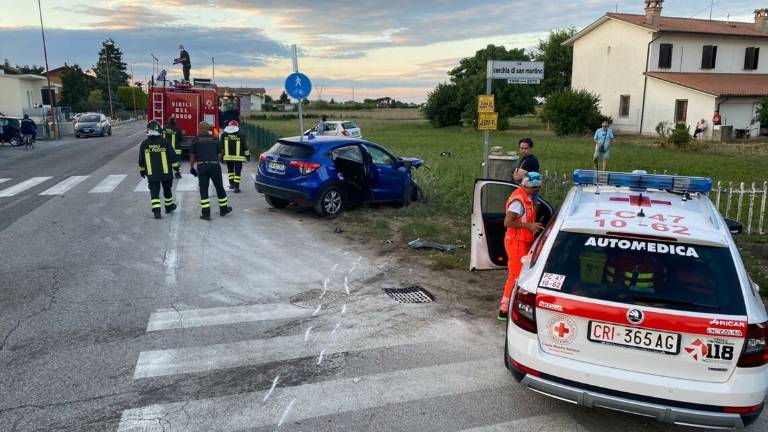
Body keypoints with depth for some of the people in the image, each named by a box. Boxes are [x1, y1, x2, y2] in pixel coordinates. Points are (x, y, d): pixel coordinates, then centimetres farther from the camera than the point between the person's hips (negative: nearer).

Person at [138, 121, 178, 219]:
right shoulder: (165, 142, -11)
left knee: (154, 192, 4)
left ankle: (156, 210, -7)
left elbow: (141, 160, 4)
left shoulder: (144, 144, -5)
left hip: (151, 173, 0)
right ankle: (169, 206, 34)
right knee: (167, 189, 19)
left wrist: (142, 170, 19)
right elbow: (173, 156, -5)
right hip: (165, 172, 0)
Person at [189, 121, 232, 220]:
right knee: (219, 187, 15)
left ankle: (206, 213, 2)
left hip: (201, 166, -1)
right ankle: (223, 209, 27)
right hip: (214, 165, 1)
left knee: (203, 190, 5)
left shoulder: (196, 140, 5)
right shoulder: (215, 139, 9)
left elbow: (192, 155, 6)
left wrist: (191, 167, 17)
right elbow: (219, 154, 8)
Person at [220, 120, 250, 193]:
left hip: (228, 157, 2)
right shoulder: (240, 135, -4)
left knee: (230, 170, 22)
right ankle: (236, 187, -2)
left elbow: (221, 147, 4)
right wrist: (247, 155, 10)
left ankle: (231, 184, 21)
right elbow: (245, 146, 0)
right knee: (237, 172, 2)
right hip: (238, 157, -2)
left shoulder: (224, 135, 2)